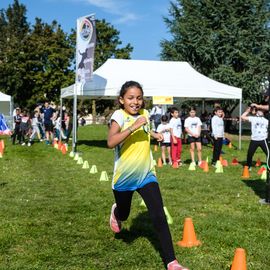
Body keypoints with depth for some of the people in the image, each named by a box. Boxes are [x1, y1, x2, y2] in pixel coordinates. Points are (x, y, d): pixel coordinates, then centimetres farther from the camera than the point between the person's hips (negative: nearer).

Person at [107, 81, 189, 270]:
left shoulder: (145, 113, 2)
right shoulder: (119, 115, -16)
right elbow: (111, 142, -34)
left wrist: (154, 134, 10)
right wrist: (133, 127, -38)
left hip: (146, 175, 3)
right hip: (124, 177, -3)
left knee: (159, 217, -9)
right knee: (123, 215, 18)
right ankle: (116, 212, 57)